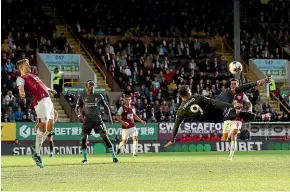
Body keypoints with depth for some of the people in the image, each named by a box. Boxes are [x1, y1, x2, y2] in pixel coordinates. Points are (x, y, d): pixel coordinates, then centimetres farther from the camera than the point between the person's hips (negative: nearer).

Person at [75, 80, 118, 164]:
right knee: (84, 138, -9)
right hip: (87, 121, 0)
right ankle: (85, 158, 5)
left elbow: (105, 106, 14)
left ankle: (114, 157, -2)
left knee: (105, 137, -7)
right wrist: (79, 115, -8)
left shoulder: (98, 96, 4)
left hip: (98, 120, 0)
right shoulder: (82, 97, 4)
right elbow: (77, 107, 10)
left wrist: (109, 117, 7)